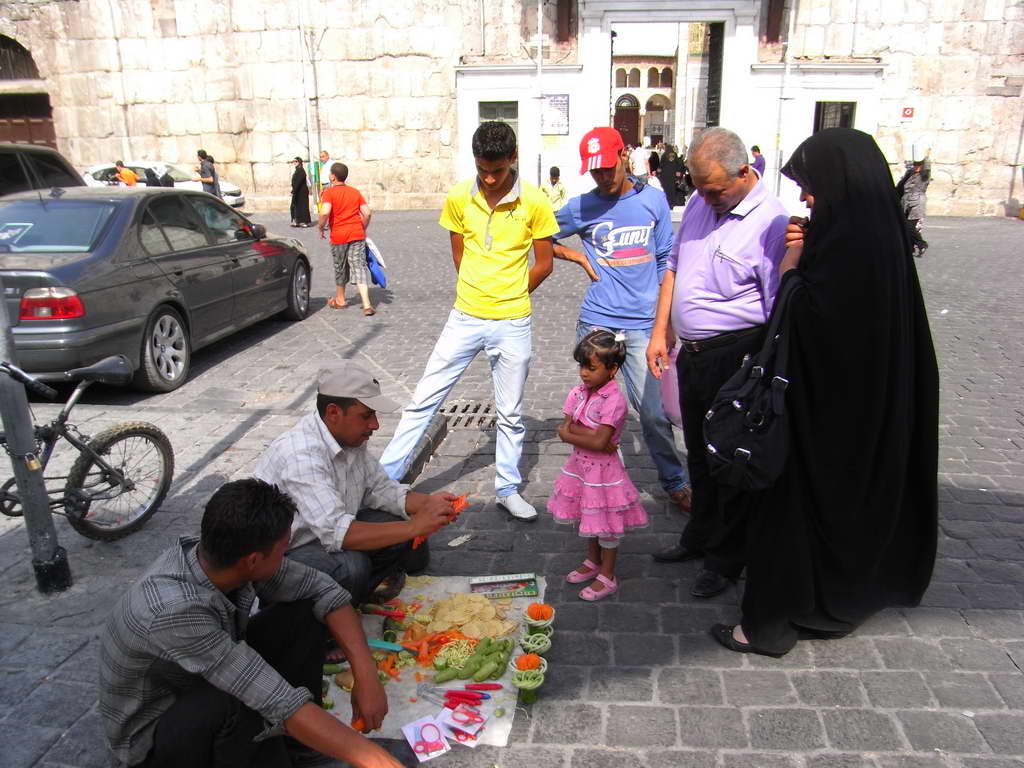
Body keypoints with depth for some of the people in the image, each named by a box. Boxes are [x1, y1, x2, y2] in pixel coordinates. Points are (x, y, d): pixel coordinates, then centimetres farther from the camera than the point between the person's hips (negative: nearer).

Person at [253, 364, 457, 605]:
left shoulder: (351, 436, -5)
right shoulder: (302, 454, -32)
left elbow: (379, 488, 4)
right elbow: (335, 533, -38)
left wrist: (427, 502, -14)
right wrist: (415, 527, -36)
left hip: (329, 529, 8)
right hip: (282, 554, -8)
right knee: (350, 566, -34)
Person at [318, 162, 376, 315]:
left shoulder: (329, 192, -4)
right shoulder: (355, 192, 9)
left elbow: (325, 212, -20)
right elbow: (367, 213, 4)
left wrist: (321, 228, -4)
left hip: (339, 236, -3)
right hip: (357, 234, 3)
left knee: (340, 268, 15)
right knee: (359, 267, -1)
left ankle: (340, 300, 33)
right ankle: (367, 305, -14)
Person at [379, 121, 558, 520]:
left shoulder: (534, 202, -8)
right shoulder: (459, 198, -2)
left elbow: (544, 264, 2)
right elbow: (459, 257, 10)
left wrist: (509, 297, 8)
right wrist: (478, 295, 9)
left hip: (512, 325, -1)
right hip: (465, 319, 2)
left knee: (510, 413, 11)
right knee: (423, 401, 5)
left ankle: (508, 489, 29)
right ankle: (385, 476, 17)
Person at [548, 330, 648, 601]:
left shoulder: (614, 400, -23)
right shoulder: (578, 392, -1)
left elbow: (599, 442, -28)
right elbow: (567, 427, -9)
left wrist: (571, 433, -16)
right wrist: (592, 435, -22)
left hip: (604, 469, -7)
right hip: (581, 466, 7)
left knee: (606, 524, 8)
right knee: (587, 516, 22)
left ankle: (607, 576, 25)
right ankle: (593, 561, 43)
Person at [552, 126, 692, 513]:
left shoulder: (653, 199, 3)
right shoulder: (582, 207, 2)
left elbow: (666, 262, 9)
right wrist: (579, 257, 3)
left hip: (642, 324, 0)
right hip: (596, 321, 1)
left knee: (653, 410, -1)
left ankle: (676, 483, 20)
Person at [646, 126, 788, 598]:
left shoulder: (769, 223, -18)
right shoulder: (699, 204, 7)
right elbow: (674, 267, 17)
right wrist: (660, 331, 13)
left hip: (735, 359, -8)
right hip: (691, 352, 8)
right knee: (700, 453, 21)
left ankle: (725, 561, 24)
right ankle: (699, 537, 40)